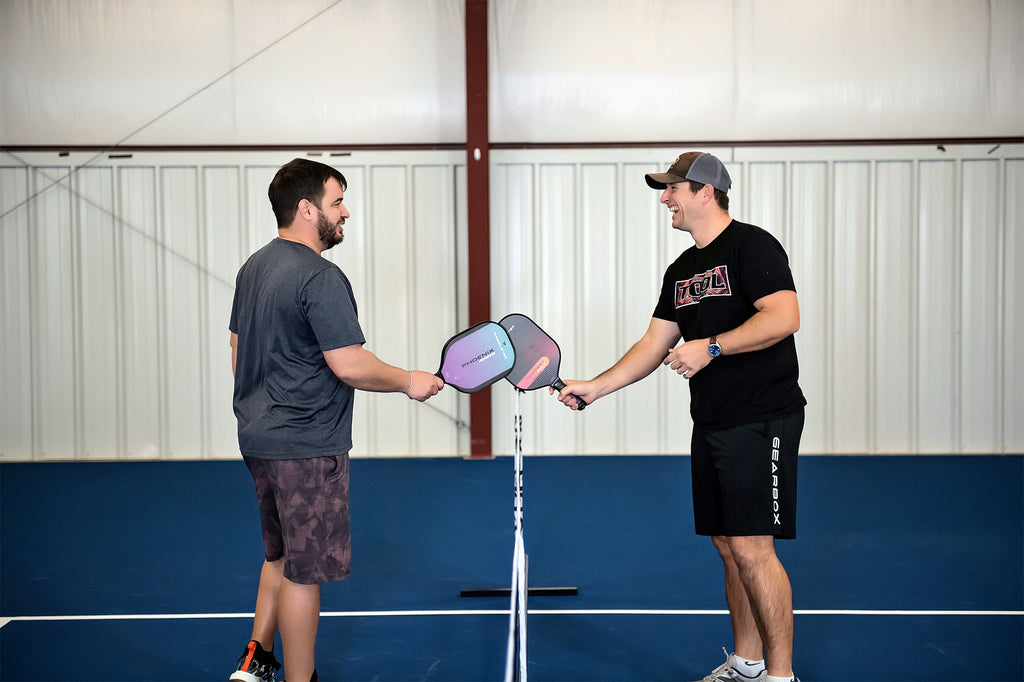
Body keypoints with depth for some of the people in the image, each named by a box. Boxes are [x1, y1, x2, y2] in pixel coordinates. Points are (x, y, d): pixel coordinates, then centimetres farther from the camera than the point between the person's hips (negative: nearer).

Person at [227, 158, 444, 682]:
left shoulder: (254, 267, 11)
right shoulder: (320, 278, -19)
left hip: (259, 437, 10)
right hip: (306, 448, -9)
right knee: (304, 571, 3)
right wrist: (409, 381, -8)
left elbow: (238, 350, 18)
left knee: (282, 556, 23)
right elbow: (349, 365, -23)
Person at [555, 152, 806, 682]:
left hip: (761, 423, -8)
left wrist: (710, 347, -21)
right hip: (711, 424, 8)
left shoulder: (751, 246, -9)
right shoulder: (681, 271, 17)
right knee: (728, 545, 12)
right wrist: (594, 387, 9)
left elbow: (784, 316, -20)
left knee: (751, 547, -8)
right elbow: (654, 344, 17)